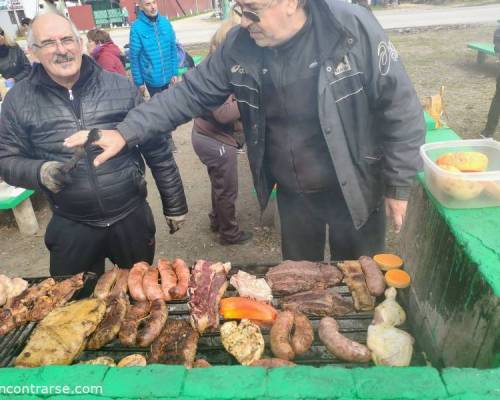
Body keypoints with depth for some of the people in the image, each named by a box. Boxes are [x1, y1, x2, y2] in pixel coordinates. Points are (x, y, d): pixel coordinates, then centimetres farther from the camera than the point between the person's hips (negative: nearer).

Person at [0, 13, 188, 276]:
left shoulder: (121, 87, -4)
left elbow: (157, 150, 0)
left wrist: (174, 204, 2)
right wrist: (39, 172, -18)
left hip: (131, 217, 0)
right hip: (71, 227, 1)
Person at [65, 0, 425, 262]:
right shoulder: (240, 46, -8)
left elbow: (400, 107, -14)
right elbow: (190, 93, -2)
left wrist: (398, 185, -9)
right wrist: (126, 132, -10)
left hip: (353, 190, -2)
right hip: (292, 193, 3)